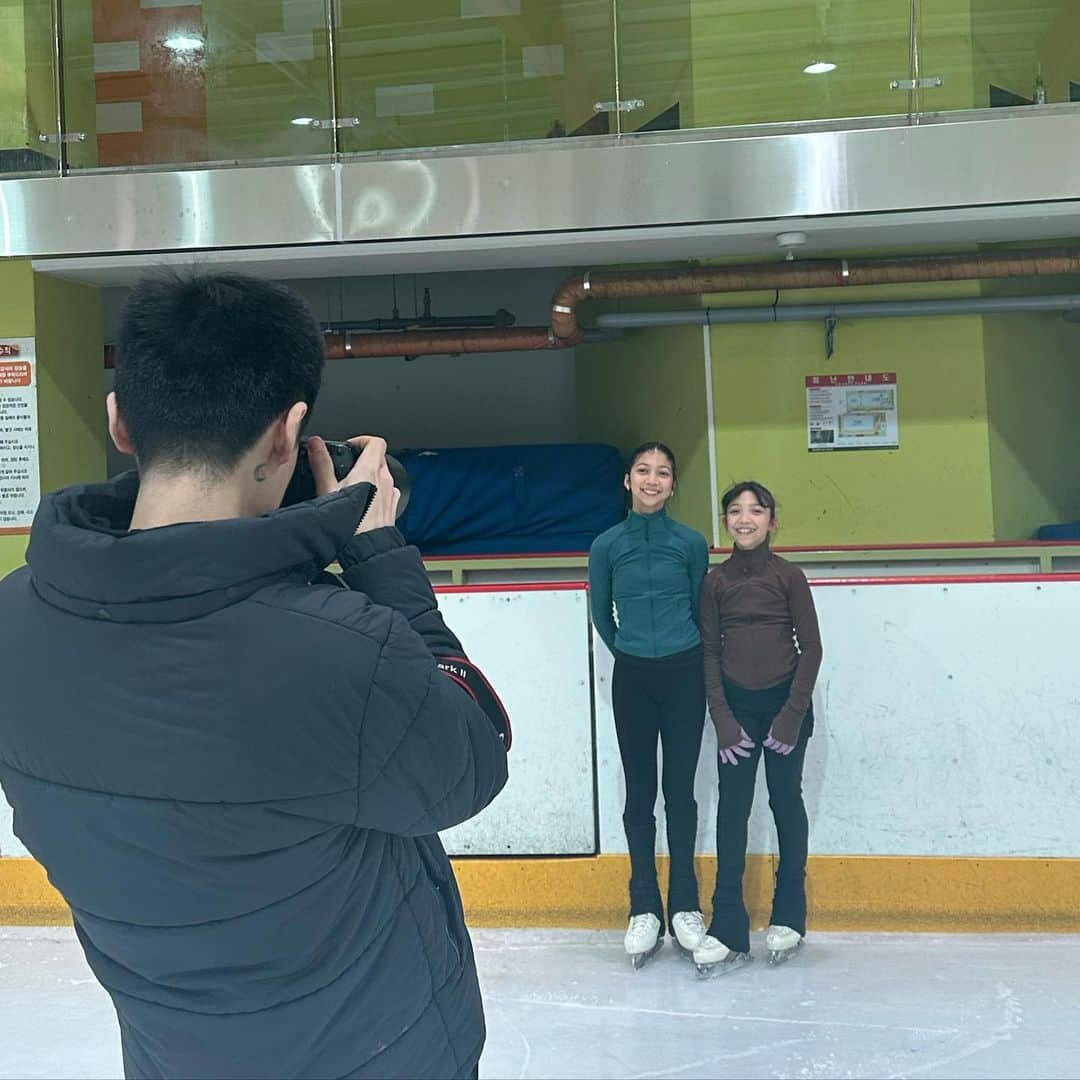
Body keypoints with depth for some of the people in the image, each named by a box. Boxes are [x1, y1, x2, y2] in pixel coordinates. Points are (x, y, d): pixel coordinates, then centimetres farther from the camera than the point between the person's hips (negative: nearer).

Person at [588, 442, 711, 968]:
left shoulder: (691, 543, -3)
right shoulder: (607, 545, -2)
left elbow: (698, 609, 9)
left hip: (684, 674, 0)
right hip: (632, 679, 0)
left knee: (680, 790, 6)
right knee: (639, 792, 6)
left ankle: (685, 905, 17)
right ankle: (644, 909, 14)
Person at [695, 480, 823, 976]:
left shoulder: (788, 576, -3)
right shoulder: (716, 581, 2)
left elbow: (811, 647, -3)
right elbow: (710, 652, 3)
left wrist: (792, 715, -9)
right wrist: (723, 720, -5)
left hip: (785, 702, -1)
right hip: (737, 706, 2)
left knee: (786, 802, 9)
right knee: (732, 810, -1)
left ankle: (788, 917, 23)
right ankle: (728, 930, 2)